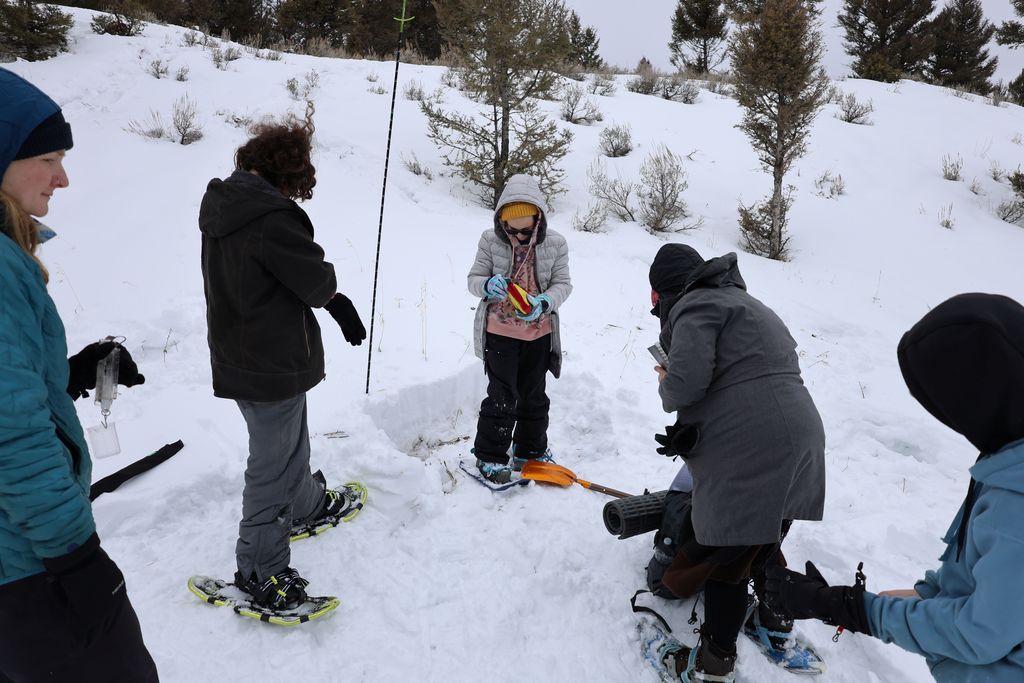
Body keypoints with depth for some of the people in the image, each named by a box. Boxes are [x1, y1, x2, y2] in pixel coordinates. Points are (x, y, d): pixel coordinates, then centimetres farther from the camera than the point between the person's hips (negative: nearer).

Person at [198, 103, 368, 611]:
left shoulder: (221, 204, 3)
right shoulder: (272, 217, -27)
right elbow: (318, 281, -20)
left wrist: (336, 303, 0)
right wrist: (336, 298, 5)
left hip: (237, 356, 9)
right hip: (274, 365, -9)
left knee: (289, 442, 29)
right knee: (272, 465, 6)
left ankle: (307, 507, 52)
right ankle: (260, 573, 21)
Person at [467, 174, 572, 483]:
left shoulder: (555, 243, -7)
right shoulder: (491, 240, -10)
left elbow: (562, 284, -3)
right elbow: (473, 279, -4)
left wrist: (544, 302, -24)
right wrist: (488, 286, -27)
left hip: (539, 332, 3)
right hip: (500, 331, -3)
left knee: (534, 395, 16)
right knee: (502, 396, -2)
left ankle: (531, 449, 35)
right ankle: (489, 455, 13)